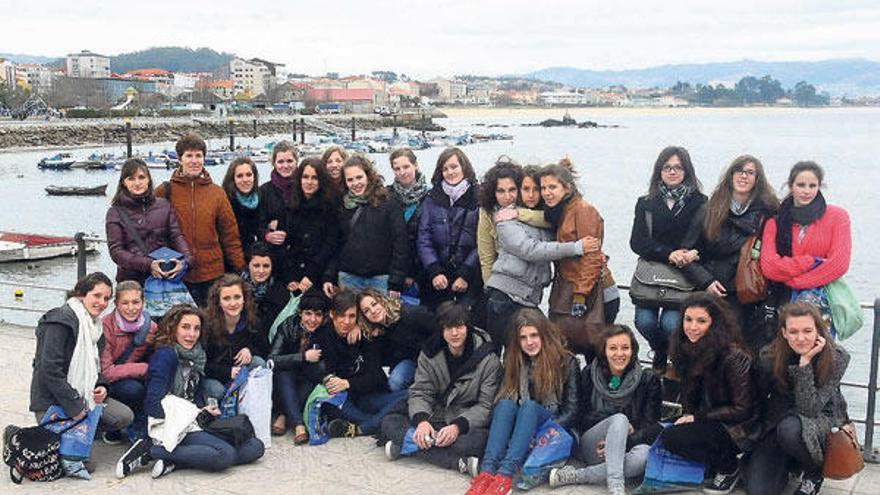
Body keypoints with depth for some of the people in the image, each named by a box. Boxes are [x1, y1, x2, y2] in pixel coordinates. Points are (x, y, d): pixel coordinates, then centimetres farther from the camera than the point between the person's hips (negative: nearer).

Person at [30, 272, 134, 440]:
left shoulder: (93, 323, 13)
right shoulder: (61, 321, -17)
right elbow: (50, 370, -23)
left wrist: (101, 386, -2)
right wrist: (75, 407, -21)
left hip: (83, 395, 8)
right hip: (51, 401, -8)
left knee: (125, 417, -7)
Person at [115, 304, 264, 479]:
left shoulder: (196, 355, 12)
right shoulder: (166, 355, -10)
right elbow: (154, 406, -16)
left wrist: (206, 410, -1)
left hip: (192, 424, 8)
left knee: (255, 447, -7)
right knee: (225, 454, -29)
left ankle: (174, 462, -14)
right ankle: (150, 450, -15)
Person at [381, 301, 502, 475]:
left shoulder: (488, 359, -9)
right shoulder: (429, 354, 1)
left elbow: (486, 406, -11)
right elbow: (419, 393, -3)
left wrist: (458, 426, -28)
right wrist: (421, 420, -26)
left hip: (468, 424, -3)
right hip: (434, 420, 4)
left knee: (482, 439, -38)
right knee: (390, 422, -19)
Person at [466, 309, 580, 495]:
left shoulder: (567, 362, 0)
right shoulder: (515, 362, 12)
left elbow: (571, 411, -5)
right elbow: (502, 398, 4)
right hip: (519, 432, 3)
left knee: (530, 407, -33)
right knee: (506, 404, -28)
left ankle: (505, 474, -52)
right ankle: (487, 471, -48)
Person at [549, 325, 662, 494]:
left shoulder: (648, 380, 2)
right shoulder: (589, 374, 5)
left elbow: (651, 427, -2)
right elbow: (583, 418, 4)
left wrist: (619, 440, -19)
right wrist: (620, 425, -13)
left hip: (628, 444, 1)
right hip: (592, 447, 0)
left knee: (644, 454, -36)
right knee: (619, 419, -31)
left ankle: (574, 476, -31)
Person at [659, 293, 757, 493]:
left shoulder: (734, 357, -22)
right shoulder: (687, 348, 1)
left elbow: (742, 410, -18)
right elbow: (690, 397, 13)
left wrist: (698, 417, -15)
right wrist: (687, 415, -6)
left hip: (739, 429, -8)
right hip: (709, 422, 8)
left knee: (671, 438, -23)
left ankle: (729, 467, -2)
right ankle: (716, 461, 6)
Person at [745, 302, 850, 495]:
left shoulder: (836, 358, -18)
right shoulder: (769, 356, -13)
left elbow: (810, 409, -24)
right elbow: (758, 399, 4)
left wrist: (805, 363, -29)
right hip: (778, 421, 2)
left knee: (790, 429, -38)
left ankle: (815, 472, -5)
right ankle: (788, 464, 16)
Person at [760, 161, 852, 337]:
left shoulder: (837, 216, 8)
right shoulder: (776, 222, 12)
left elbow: (839, 264, -3)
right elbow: (768, 266, -1)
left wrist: (794, 281, -6)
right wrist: (811, 262, -10)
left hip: (824, 298, -2)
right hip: (785, 298, 2)